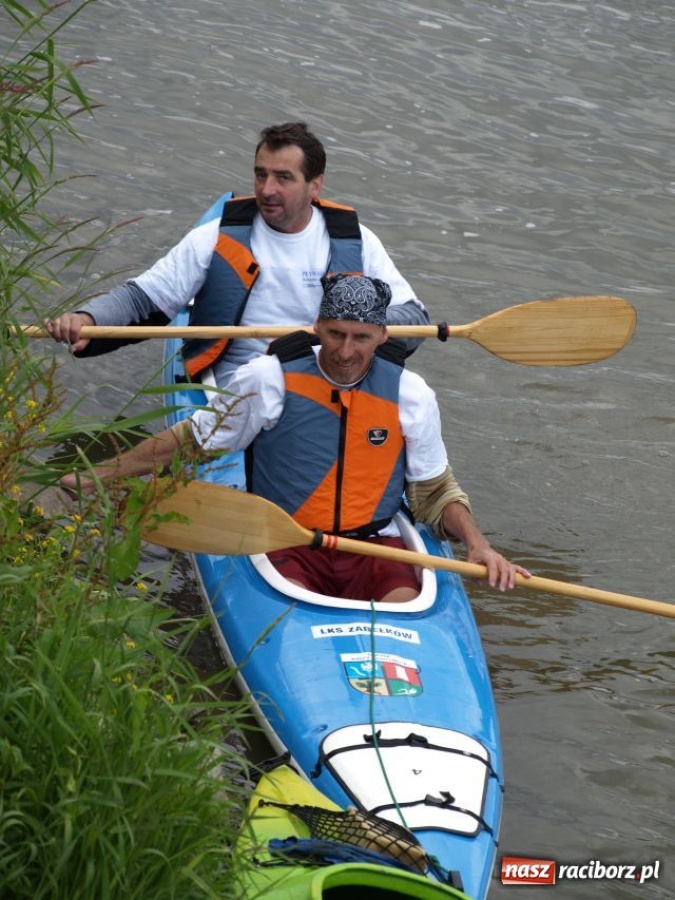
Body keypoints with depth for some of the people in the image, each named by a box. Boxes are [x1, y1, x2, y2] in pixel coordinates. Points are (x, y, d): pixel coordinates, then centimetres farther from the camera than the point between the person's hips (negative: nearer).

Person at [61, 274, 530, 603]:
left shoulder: (411, 395, 1)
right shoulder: (270, 380, -4)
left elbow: (434, 489, 12)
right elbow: (190, 440, 6)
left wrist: (478, 543, -6)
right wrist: (92, 478, 5)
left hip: (376, 547, 2)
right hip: (287, 547, -1)